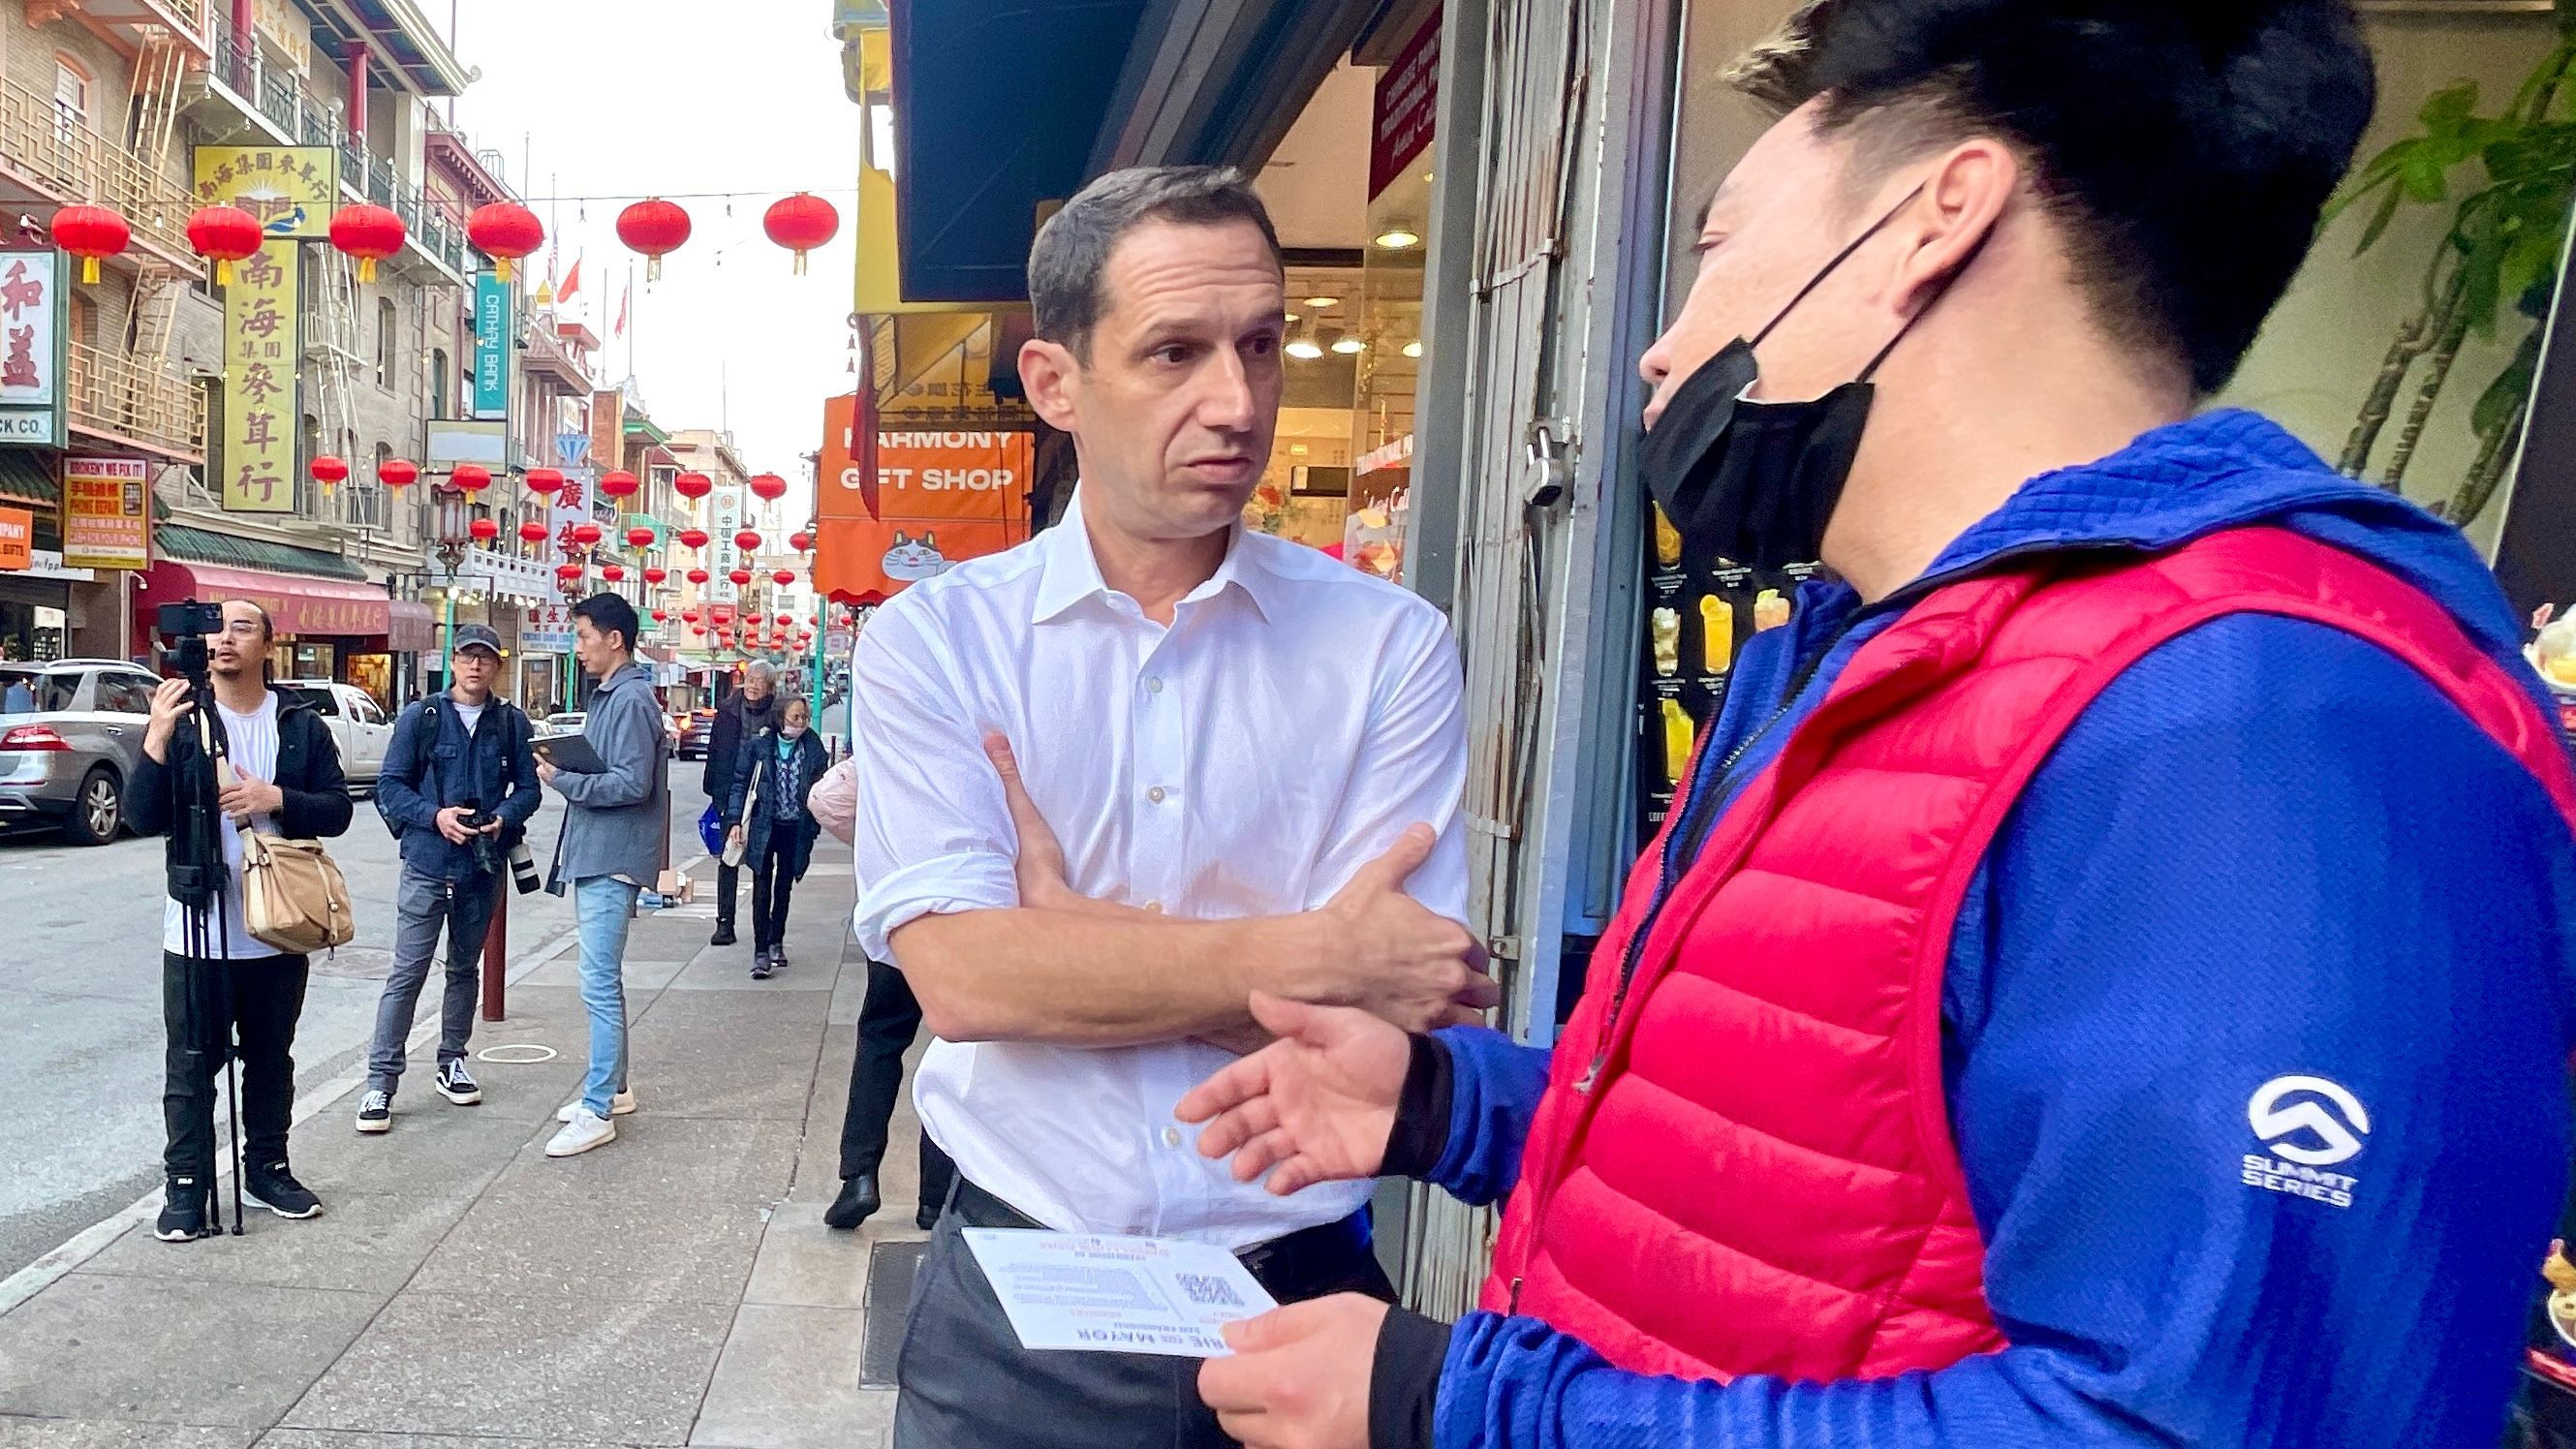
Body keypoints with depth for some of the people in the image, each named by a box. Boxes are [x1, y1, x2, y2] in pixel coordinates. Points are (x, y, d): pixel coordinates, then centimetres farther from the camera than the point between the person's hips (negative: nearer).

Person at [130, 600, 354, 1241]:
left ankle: (267, 1167, 28)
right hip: (198, 930, -2)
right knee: (192, 1063, 4)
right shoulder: (182, 718, -3)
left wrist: (275, 797, -17)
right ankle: (187, 1187, 14)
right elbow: (144, 818, -10)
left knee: (271, 1058, 15)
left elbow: (337, 810, 1)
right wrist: (157, 741, -23)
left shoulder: (302, 725, 3)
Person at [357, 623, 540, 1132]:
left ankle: (452, 1065, 30)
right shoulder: (421, 718, -3)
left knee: (465, 969, 16)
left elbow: (528, 788, 5)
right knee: (407, 974, -5)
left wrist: (503, 818, -14)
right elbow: (390, 786, -3)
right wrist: (435, 815, -18)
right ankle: (380, 1082, 0)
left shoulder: (513, 723, 4)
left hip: (483, 869, 3)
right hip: (427, 866, -3)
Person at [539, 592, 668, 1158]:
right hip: (594, 856, 10)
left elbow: (632, 783, -21)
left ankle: (597, 1111, -4)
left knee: (600, 984, -8)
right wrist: (565, 769, 5)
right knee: (604, 982, 17)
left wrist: (564, 780, -14)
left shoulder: (632, 699, -15)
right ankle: (611, 1088, 27)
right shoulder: (607, 695, 16)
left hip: (612, 861, -10)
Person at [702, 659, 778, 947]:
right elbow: (715, 752, 7)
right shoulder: (728, 711, 5)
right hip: (730, 796, 1)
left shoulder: (776, 715, -1)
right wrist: (716, 792, 3)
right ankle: (725, 923, 7)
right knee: (728, 861, 2)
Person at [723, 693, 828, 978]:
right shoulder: (758, 744, -5)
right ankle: (761, 952, -6)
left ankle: (776, 943, 27)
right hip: (764, 825, -2)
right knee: (762, 889, -6)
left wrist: (813, 826, 1)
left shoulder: (812, 748, 1)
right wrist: (735, 821, -7)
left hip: (795, 828, 2)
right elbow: (740, 782, -1)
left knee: (784, 888, 14)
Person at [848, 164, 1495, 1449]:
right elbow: (956, 973, -17)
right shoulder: (932, 640, -5)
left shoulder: (1390, 646, -8)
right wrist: (1305, 958, -19)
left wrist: (1056, 925, -15)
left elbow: (1380, 1029, -14)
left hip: (1299, 1294, 0)